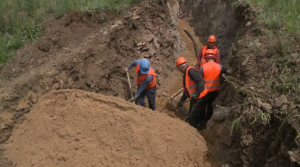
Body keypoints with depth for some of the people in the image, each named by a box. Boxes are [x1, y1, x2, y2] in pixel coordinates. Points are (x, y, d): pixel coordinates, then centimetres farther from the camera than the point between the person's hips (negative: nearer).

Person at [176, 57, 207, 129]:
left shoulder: (190, 71, -18)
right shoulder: (186, 74, 14)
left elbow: (201, 82, -30)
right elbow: (187, 90, 23)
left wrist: (196, 94, -28)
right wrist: (181, 101, 28)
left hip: (200, 98, -10)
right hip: (195, 98, 10)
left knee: (193, 117, -3)